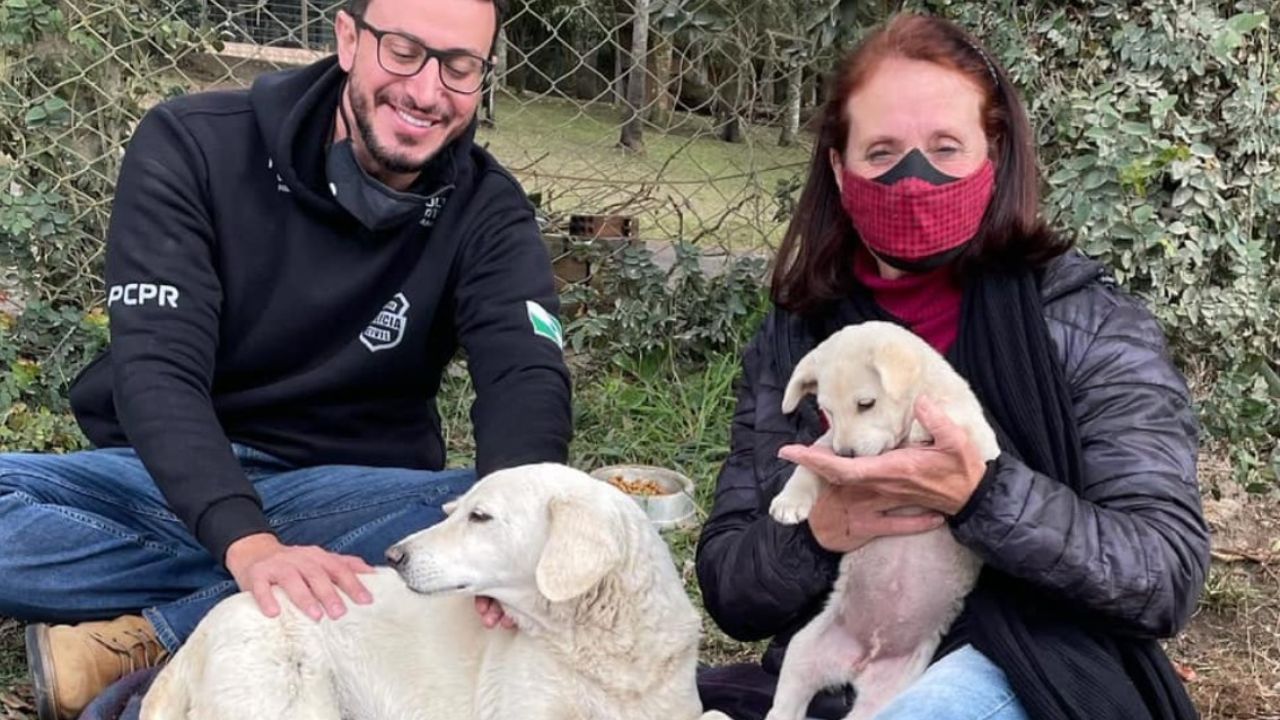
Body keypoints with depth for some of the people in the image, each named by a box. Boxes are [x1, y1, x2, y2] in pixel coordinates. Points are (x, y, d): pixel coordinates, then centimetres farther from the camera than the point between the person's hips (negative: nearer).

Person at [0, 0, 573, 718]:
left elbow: (527, 374, -19)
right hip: (173, 476, -1)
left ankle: (147, 641, -26)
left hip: (347, 496, 1)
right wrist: (247, 542, -39)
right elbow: (157, 369, -20)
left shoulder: (486, 211, -3)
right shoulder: (194, 146, -10)